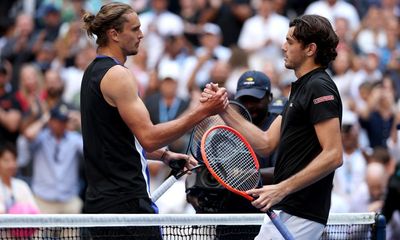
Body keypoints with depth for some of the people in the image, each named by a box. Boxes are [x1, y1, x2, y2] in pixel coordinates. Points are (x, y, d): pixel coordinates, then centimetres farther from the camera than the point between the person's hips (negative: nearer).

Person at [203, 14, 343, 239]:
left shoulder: (320, 88, -13)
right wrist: (224, 110, 7)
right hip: (285, 210, 10)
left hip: (301, 216, -10)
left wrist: (282, 189, -24)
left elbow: (333, 155, -21)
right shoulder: (301, 88, 19)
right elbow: (266, 143, 15)